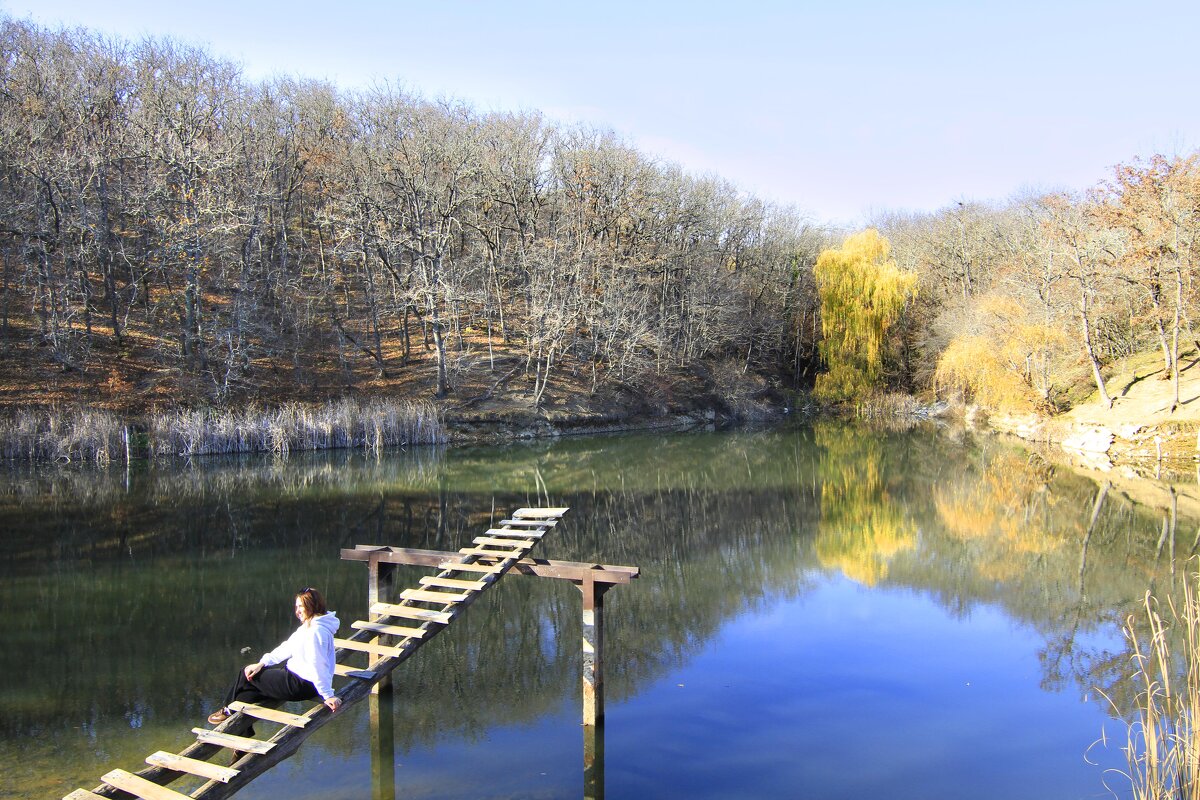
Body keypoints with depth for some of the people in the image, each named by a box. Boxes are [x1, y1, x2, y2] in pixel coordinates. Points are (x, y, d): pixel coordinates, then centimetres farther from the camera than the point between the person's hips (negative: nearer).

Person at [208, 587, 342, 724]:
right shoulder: (307, 626, 10)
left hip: (302, 685, -10)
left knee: (246, 677, 5)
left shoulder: (316, 631, -25)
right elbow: (287, 647, 11)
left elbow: (318, 666, -26)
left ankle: (229, 710, 33)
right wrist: (261, 664, 5)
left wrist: (328, 695, -25)